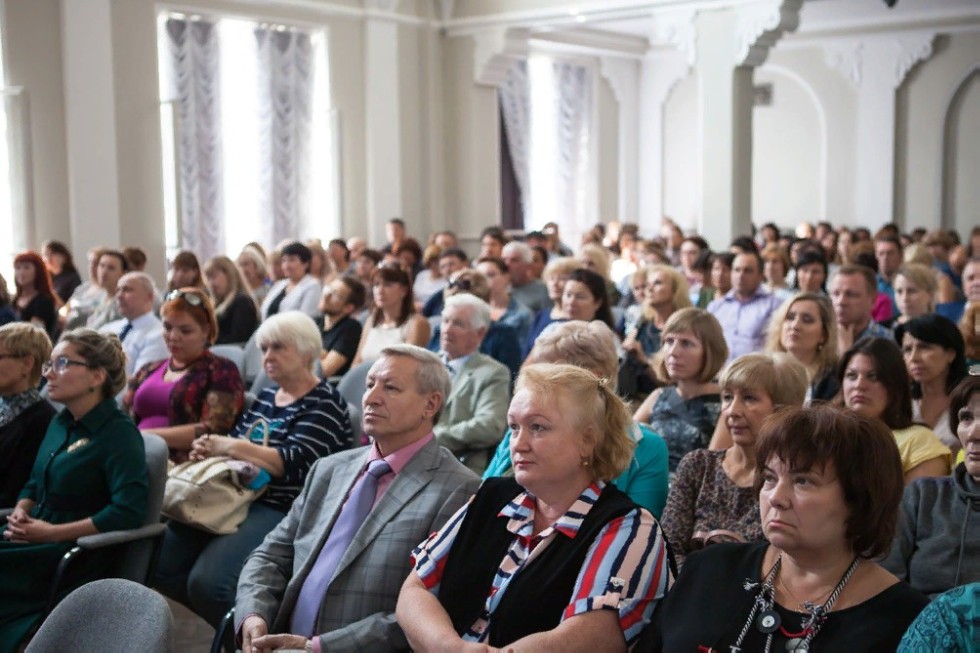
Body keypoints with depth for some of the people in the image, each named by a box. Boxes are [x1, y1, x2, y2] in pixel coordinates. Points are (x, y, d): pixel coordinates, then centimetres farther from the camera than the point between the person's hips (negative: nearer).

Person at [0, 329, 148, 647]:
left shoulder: (119, 434, -12)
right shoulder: (60, 423, 12)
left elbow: (129, 512, -22)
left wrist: (52, 533, -19)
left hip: (74, 557, -7)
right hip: (36, 541, 7)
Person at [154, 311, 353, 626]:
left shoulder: (324, 403, -5)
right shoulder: (267, 395, 20)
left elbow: (294, 464, -17)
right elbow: (233, 441, 20)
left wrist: (232, 446, -13)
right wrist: (210, 447, -3)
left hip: (281, 511, -8)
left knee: (207, 580, -28)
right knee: (159, 562, -9)